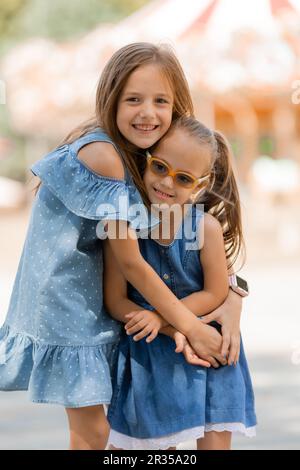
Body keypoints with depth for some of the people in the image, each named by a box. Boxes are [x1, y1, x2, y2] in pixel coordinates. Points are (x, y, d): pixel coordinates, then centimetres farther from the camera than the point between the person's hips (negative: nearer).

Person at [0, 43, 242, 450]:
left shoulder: (140, 156, -1)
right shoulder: (102, 155, -26)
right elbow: (130, 262, -22)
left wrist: (232, 297, -13)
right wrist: (191, 328, -17)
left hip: (96, 299, 8)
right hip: (61, 296, -8)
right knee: (92, 433, -1)